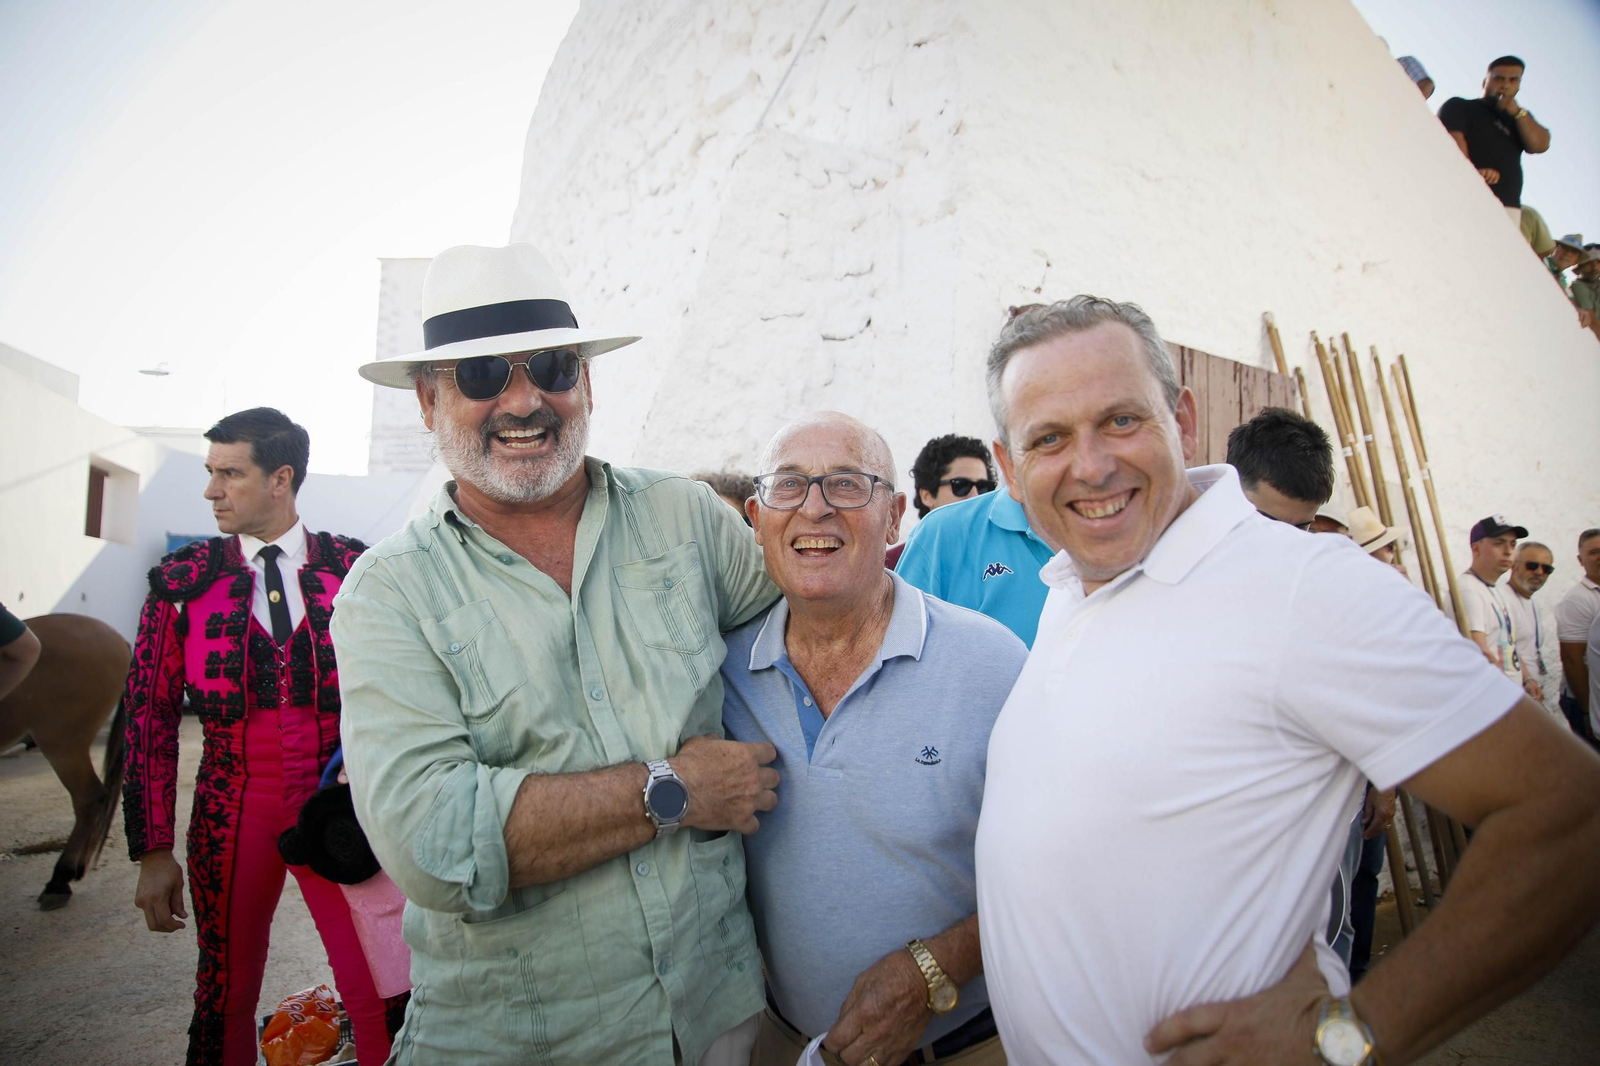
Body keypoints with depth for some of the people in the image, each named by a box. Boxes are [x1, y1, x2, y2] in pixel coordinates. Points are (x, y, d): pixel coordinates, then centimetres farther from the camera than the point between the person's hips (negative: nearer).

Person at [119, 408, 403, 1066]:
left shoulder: (354, 568, 0)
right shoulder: (184, 580, 2)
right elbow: (150, 718, 4)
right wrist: (153, 851, 2)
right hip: (232, 811, 1)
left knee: (383, 999, -4)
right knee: (227, 996, 13)